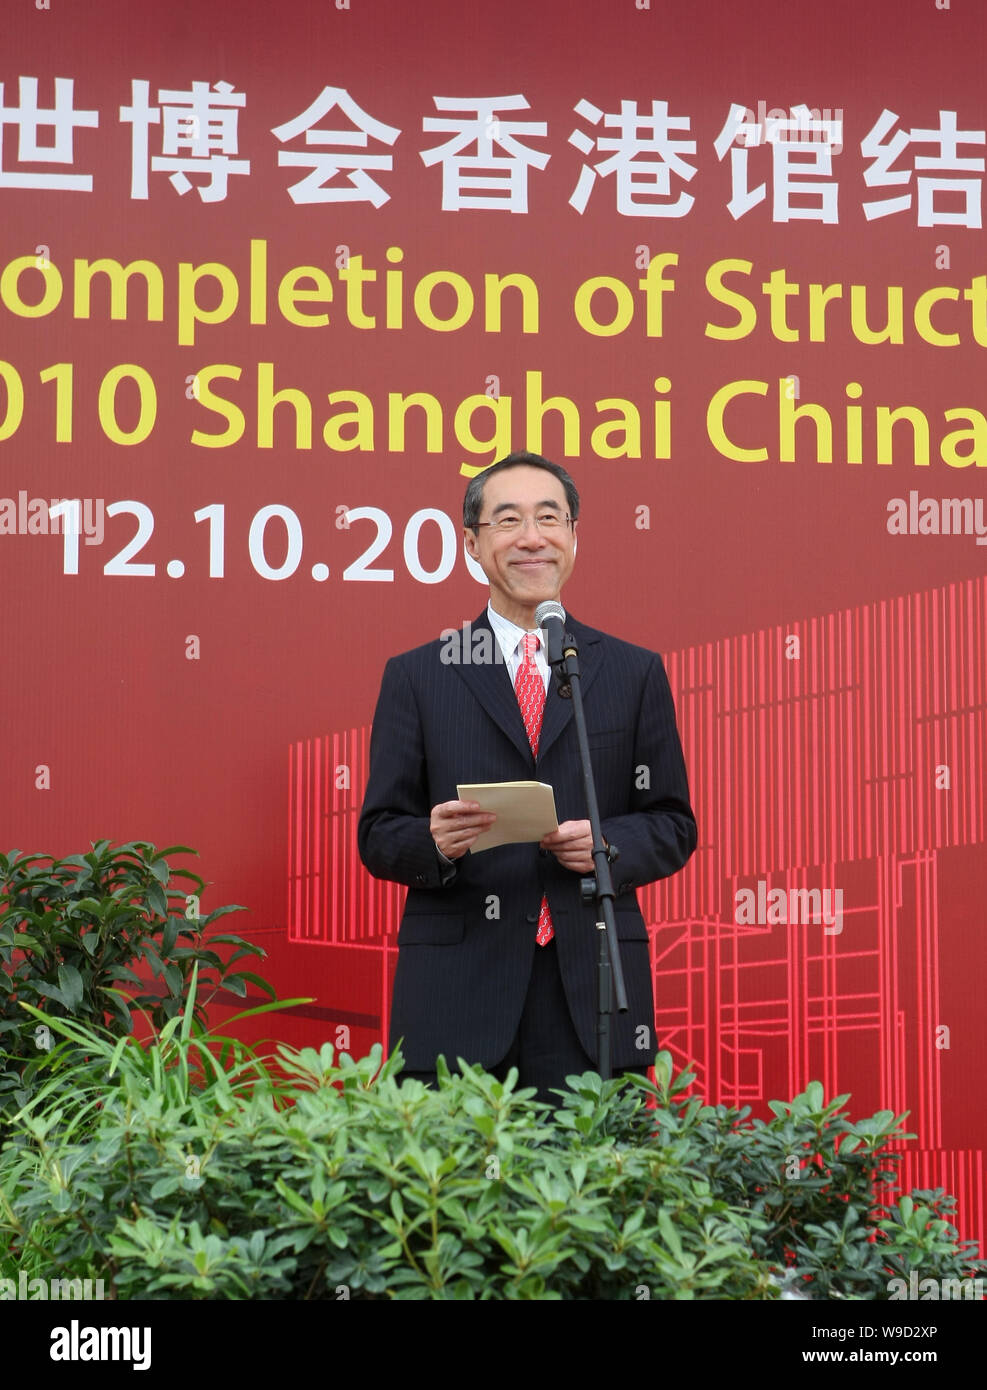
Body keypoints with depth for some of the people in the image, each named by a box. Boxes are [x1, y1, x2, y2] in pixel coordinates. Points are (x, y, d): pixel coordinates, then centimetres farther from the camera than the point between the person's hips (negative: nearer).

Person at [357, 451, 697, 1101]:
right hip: (457, 994, -1)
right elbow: (379, 835, 7)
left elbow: (674, 826, 12)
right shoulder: (415, 676, 10)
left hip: (592, 995, 1)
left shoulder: (636, 673, 12)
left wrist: (608, 845, -8)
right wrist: (435, 842, -14)